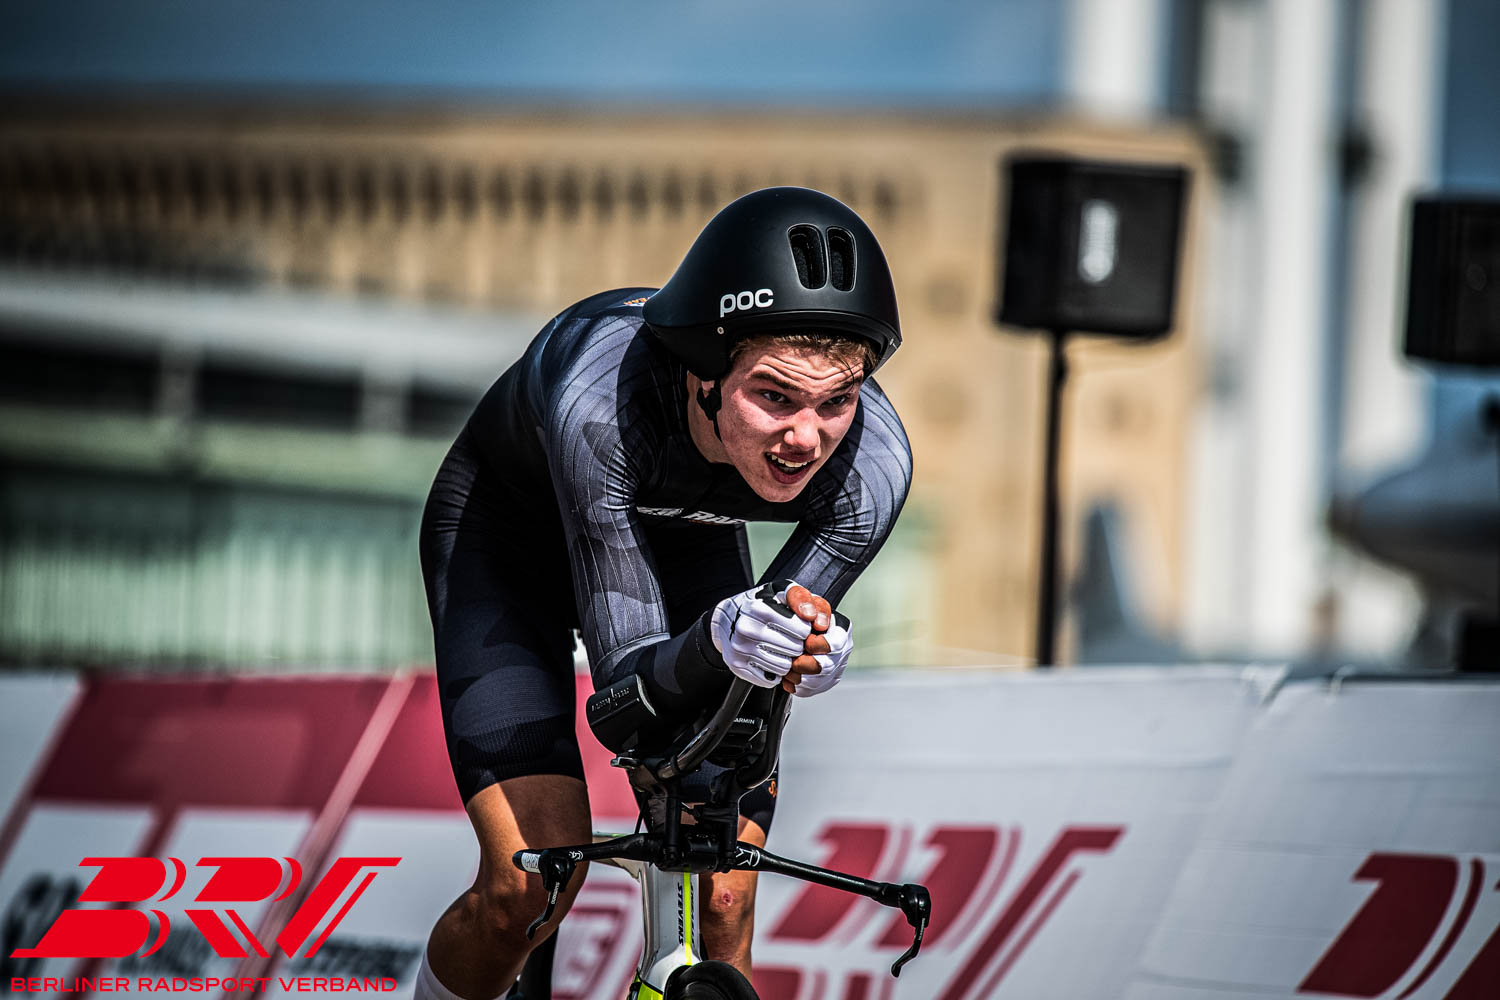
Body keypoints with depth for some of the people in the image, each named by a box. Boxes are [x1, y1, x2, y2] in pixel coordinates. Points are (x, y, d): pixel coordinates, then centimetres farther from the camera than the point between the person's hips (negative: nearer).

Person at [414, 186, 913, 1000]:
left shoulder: (874, 463, -33)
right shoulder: (600, 399, -42)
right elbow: (627, 681, -38)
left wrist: (808, 648, -46)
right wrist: (715, 643, -59)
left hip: (682, 539, 3)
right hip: (509, 527, -3)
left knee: (722, 906, -10)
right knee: (530, 883, -19)